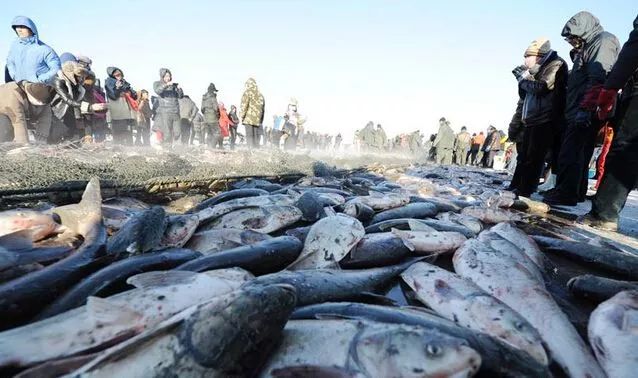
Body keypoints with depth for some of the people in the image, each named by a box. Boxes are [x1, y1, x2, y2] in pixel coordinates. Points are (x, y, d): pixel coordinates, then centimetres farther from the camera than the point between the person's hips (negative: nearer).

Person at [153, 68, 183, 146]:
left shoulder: (173, 85, 17)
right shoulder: (157, 83, 10)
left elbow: (180, 96, 13)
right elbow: (157, 91, -11)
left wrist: (179, 88, -5)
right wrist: (166, 85, -24)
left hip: (176, 112, 3)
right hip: (165, 111, -3)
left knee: (177, 132, -2)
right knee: (167, 133, -8)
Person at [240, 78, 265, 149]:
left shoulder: (247, 93, -1)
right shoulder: (260, 94, 16)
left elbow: (244, 106, -8)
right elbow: (263, 108, 18)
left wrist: (241, 116, -1)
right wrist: (261, 120, 21)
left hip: (249, 119, -5)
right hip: (257, 119, 5)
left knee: (249, 135, -6)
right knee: (256, 135, 9)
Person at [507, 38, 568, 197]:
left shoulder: (555, 66, -2)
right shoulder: (534, 72, 22)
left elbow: (541, 87, -16)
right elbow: (523, 102, 21)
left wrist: (523, 79, -3)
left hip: (544, 121, -8)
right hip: (530, 121, 8)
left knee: (533, 158, -10)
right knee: (523, 156, 10)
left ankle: (524, 190, -8)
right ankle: (515, 186, 15)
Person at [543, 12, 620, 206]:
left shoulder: (604, 41, -3)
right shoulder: (587, 47, 27)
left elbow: (598, 79, -17)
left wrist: (585, 108, -23)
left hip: (587, 113, -10)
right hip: (578, 114, 10)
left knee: (570, 154, -13)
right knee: (579, 154, 11)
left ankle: (566, 194, -10)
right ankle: (577, 193, 18)